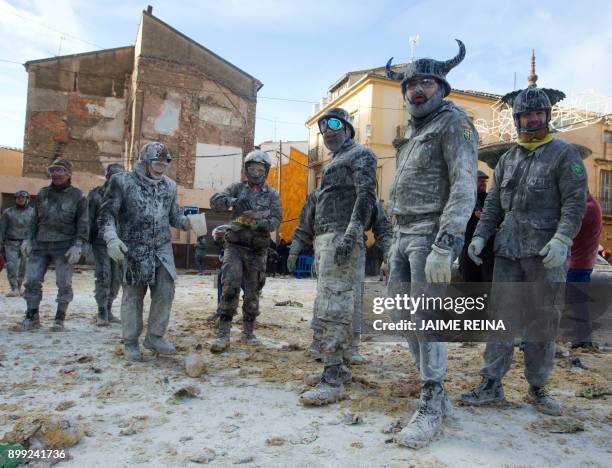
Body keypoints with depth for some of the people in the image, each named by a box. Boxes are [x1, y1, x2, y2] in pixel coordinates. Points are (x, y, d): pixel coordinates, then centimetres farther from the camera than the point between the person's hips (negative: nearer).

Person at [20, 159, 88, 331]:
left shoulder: (77, 196, 0)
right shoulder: (43, 193, 12)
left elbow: (83, 224, -2)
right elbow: (35, 219, 19)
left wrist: (78, 246, -11)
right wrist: (29, 239, 11)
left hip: (64, 246, -4)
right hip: (40, 245, 4)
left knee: (64, 284, -1)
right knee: (32, 281, 2)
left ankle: (60, 318, 10)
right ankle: (32, 317, 14)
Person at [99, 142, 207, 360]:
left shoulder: (169, 185, 10)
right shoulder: (123, 182, -5)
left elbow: (174, 215, 16)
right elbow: (107, 214, -5)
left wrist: (188, 221, -5)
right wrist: (111, 238, -21)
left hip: (162, 249, 4)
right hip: (133, 249, -4)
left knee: (165, 292, 1)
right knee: (133, 296, 4)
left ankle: (155, 337, 19)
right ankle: (130, 343, 18)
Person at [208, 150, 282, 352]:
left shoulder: (272, 194, 5)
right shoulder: (237, 188, 5)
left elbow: (276, 219, -6)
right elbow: (215, 201, -8)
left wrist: (257, 223, -25)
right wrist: (233, 201, -28)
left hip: (257, 250, 2)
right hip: (235, 246, -1)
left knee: (253, 292, 9)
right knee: (230, 287, -13)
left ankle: (248, 332, 22)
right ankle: (223, 335, -10)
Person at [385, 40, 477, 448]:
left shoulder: (453, 123, -6)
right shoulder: (414, 132, 21)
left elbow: (465, 187, -17)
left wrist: (444, 246, -26)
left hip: (432, 236, -9)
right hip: (406, 235, 9)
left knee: (428, 321, -7)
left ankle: (431, 410, 5)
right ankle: (438, 394, 23)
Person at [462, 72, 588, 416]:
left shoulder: (565, 154, 3)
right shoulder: (507, 159, 16)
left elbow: (575, 201, -7)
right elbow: (494, 204, 16)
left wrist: (562, 238, -21)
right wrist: (480, 235, 3)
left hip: (546, 255, -3)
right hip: (508, 250, 4)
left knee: (543, 322, 4)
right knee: (501, 317, 3)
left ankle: (538, 387, 19)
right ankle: (492, 385, 9)